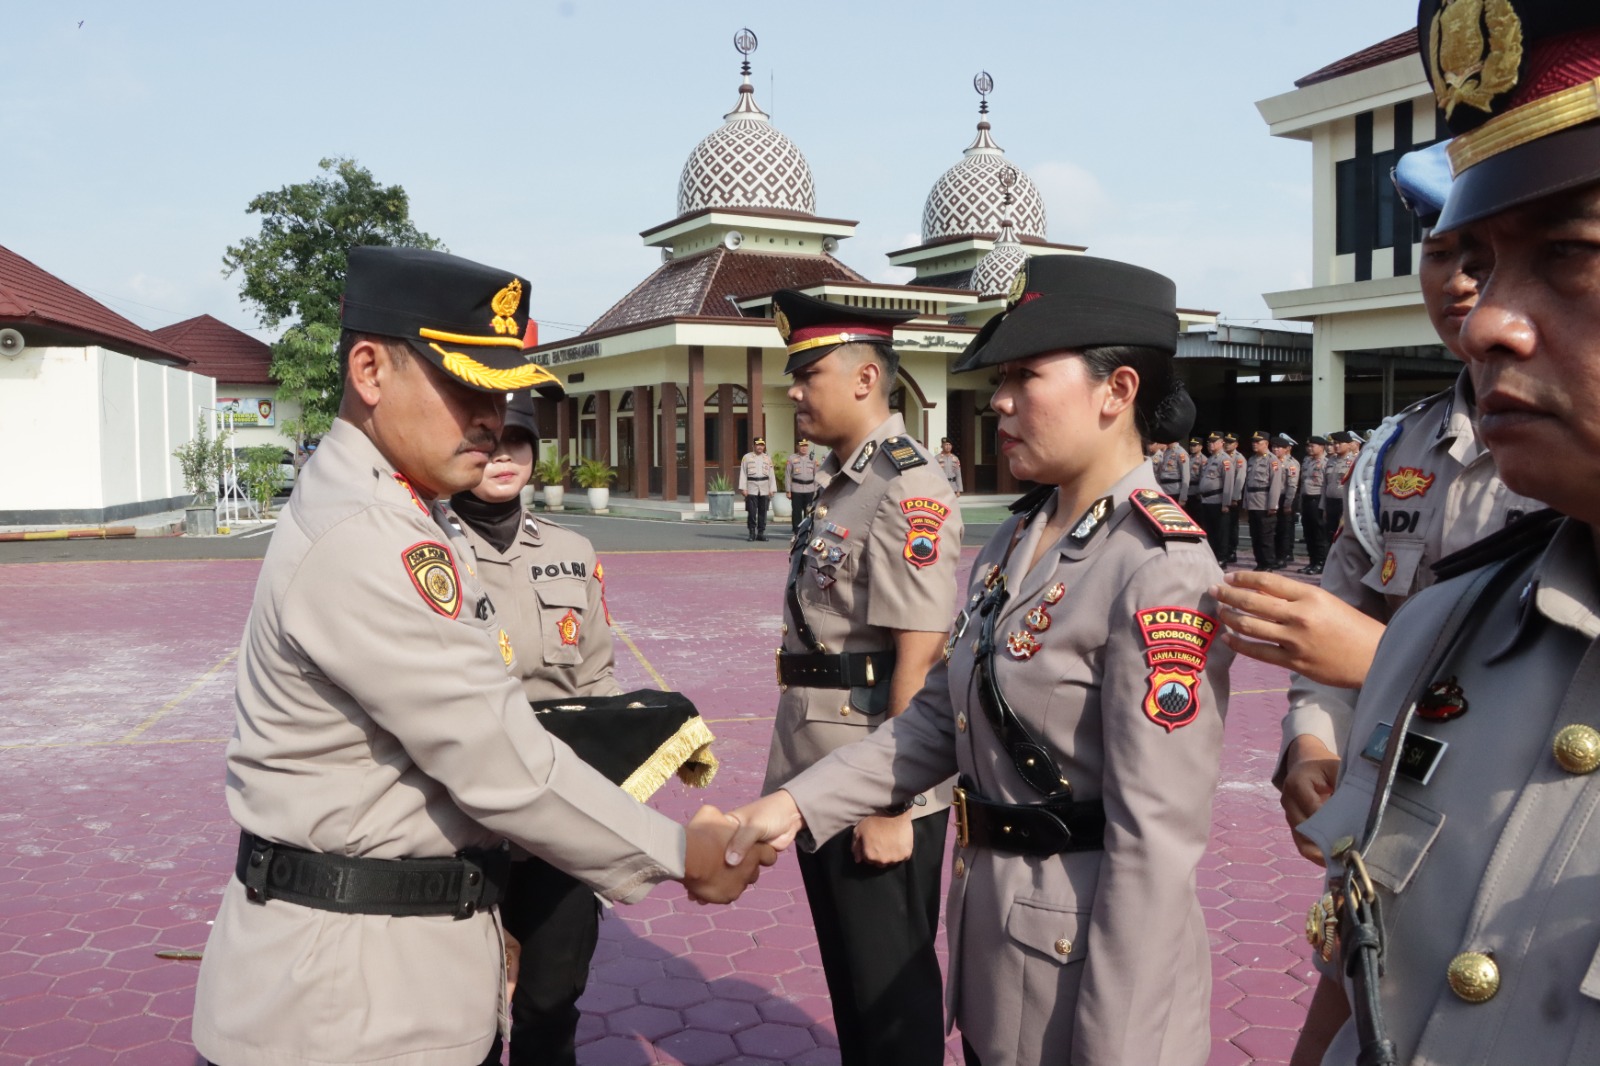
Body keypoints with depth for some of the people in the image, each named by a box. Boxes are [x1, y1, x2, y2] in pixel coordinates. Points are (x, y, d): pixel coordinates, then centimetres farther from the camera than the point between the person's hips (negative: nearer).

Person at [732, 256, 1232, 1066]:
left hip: (1087, 956, -7)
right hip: (989, 931, 8)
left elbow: (1157, 841, -23)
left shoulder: (1160, 569, -22)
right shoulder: (1015, 540, 4)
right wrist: (800, 800, -1)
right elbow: (941, 716, 7)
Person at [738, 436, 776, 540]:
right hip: (751, 488, -3)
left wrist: (772, 489, 5)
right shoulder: (747, 457, 4)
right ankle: (752, 533, 0)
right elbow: (743, 473, 2)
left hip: (764, 488, 3)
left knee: (763, 512, 4)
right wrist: (743, 488, -5)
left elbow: (771, 474, 11)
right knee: (752, 511, -6)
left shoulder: (768, 458, 12)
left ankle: (761, 533, 10)